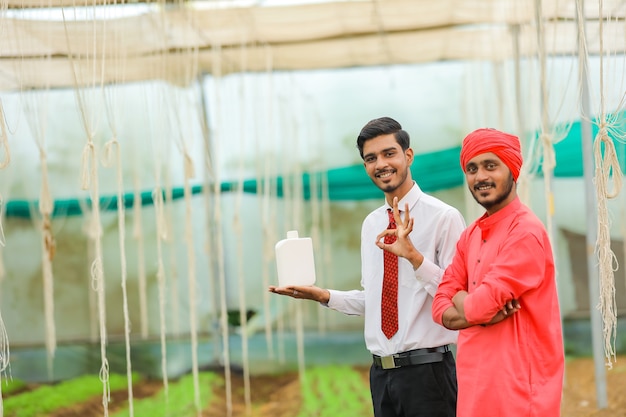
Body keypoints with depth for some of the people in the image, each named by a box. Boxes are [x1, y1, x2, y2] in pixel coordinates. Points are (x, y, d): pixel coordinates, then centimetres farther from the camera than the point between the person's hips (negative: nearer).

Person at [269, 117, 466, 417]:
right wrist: (325, 296, 6)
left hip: (426, 370, -6)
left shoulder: (444, 217, -9)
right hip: (381, 371, 6)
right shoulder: (371, 224, 13)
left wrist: (414, 256, -26)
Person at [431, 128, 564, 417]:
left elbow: (476, 307, -21)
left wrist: (461, 299, 2)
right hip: (476, 382, 8)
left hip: (517, 384, -8)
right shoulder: (471, 235, 11)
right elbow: (441, 308, 6)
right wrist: (484, 313, -12)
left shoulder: (526, 232, -15)